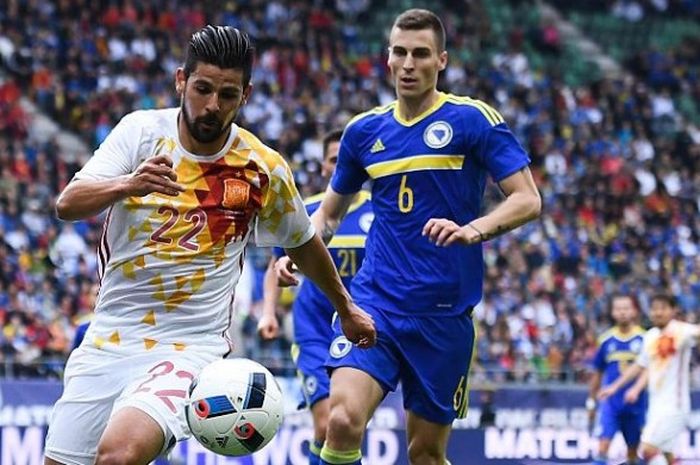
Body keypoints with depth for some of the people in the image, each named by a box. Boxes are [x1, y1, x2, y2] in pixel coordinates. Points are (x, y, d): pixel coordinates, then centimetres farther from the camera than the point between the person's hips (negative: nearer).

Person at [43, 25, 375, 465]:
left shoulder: (264, 168, -3)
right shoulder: (141, 131, -2)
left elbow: (303, 244, 16)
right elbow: (67, 204, -12)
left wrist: (346, 308, 28)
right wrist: (127, 185, -32)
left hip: (189, 346, -3)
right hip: (108, 339, 3)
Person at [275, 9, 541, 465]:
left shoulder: (473, 119, -3)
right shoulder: (364, 130, 9)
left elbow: (528, 199, -8)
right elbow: (331, 210, 22)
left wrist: (474, 229, -26)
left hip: (444, 312, -2)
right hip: (374, 302, 2)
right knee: (344, 419, -21)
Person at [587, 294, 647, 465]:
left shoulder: (644, 339, -4)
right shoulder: (606, 340, 3)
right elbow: (597, 373, 14)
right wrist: (591, 400, 17)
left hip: (636, 403, 0)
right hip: (611, 401, 0)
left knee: (633, 448, 11)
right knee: (603, 443, -14)